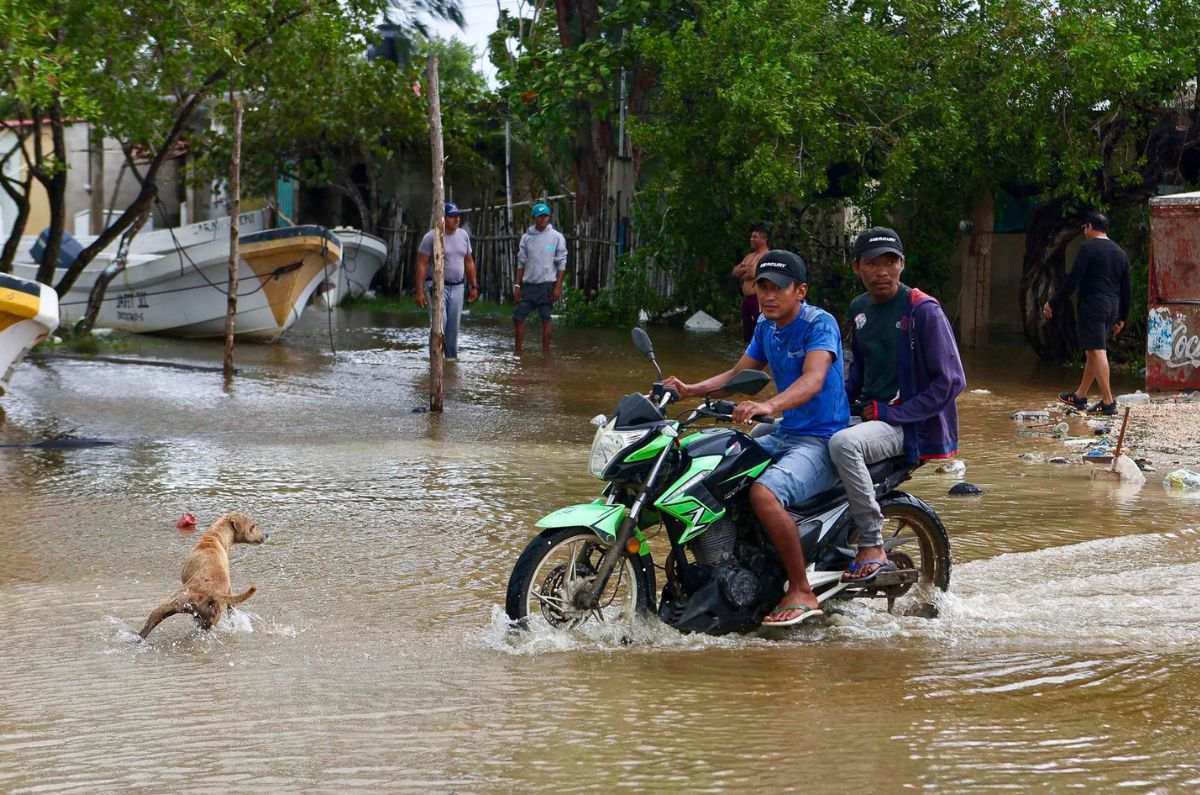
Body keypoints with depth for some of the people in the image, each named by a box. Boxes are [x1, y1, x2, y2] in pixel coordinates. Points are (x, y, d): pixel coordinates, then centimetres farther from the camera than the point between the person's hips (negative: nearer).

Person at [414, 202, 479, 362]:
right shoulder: (431, 237, -9)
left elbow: (469, 262, 15)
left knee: (454, 325, 3)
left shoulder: (463, 235, 7)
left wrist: (473, 286, 12)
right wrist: (419, 291, -16)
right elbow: (421, 264, -10)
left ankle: (452, 356, 12)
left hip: (457, 287, 5)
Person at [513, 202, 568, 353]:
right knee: (518, 316, -2)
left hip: (547, 284, -3)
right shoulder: (526, 237, 6)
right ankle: (518, 351, 7)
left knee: (545, 318, 0)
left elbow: (561, 264, -2)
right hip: (528, 284, 3)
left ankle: (546, 351, 6)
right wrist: (517, 285, 6)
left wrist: (558, 287, -9)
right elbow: (521, 263, 10)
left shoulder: (557, 237, -2)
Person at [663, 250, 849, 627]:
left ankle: (802, 592, -25)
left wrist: (769, 405, -48)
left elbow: (813, 380, -30)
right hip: (784, 436, 9)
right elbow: (739, 374, 15)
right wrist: (691, 390, -3)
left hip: (822, 440, -9)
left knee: (764, 493, -33)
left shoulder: (820, 323, -14)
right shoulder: (766, 327, 12)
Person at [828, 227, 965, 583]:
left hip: (911, 424, -8)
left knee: (842, 444, -34)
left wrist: (891, 413, -16)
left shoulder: (923, 310, -12)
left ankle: (873, 549, -29)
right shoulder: (859, 309, 11)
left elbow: (950, 380, -15)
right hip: (869, 417, 8)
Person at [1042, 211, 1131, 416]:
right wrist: (1121, 318, 23)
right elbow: (1126, 289, 16)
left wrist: (1053, 305, -6)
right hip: (1112, 307, 8)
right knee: (1092, 353, 18)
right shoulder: (1120, 253, 14)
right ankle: (1079, 396, 28)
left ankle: (1108, 402, -13)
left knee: (1097, 352, -8)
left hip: (1092, 305, -8)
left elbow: (1072, 281, -13)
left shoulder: (1088, 248, -8)